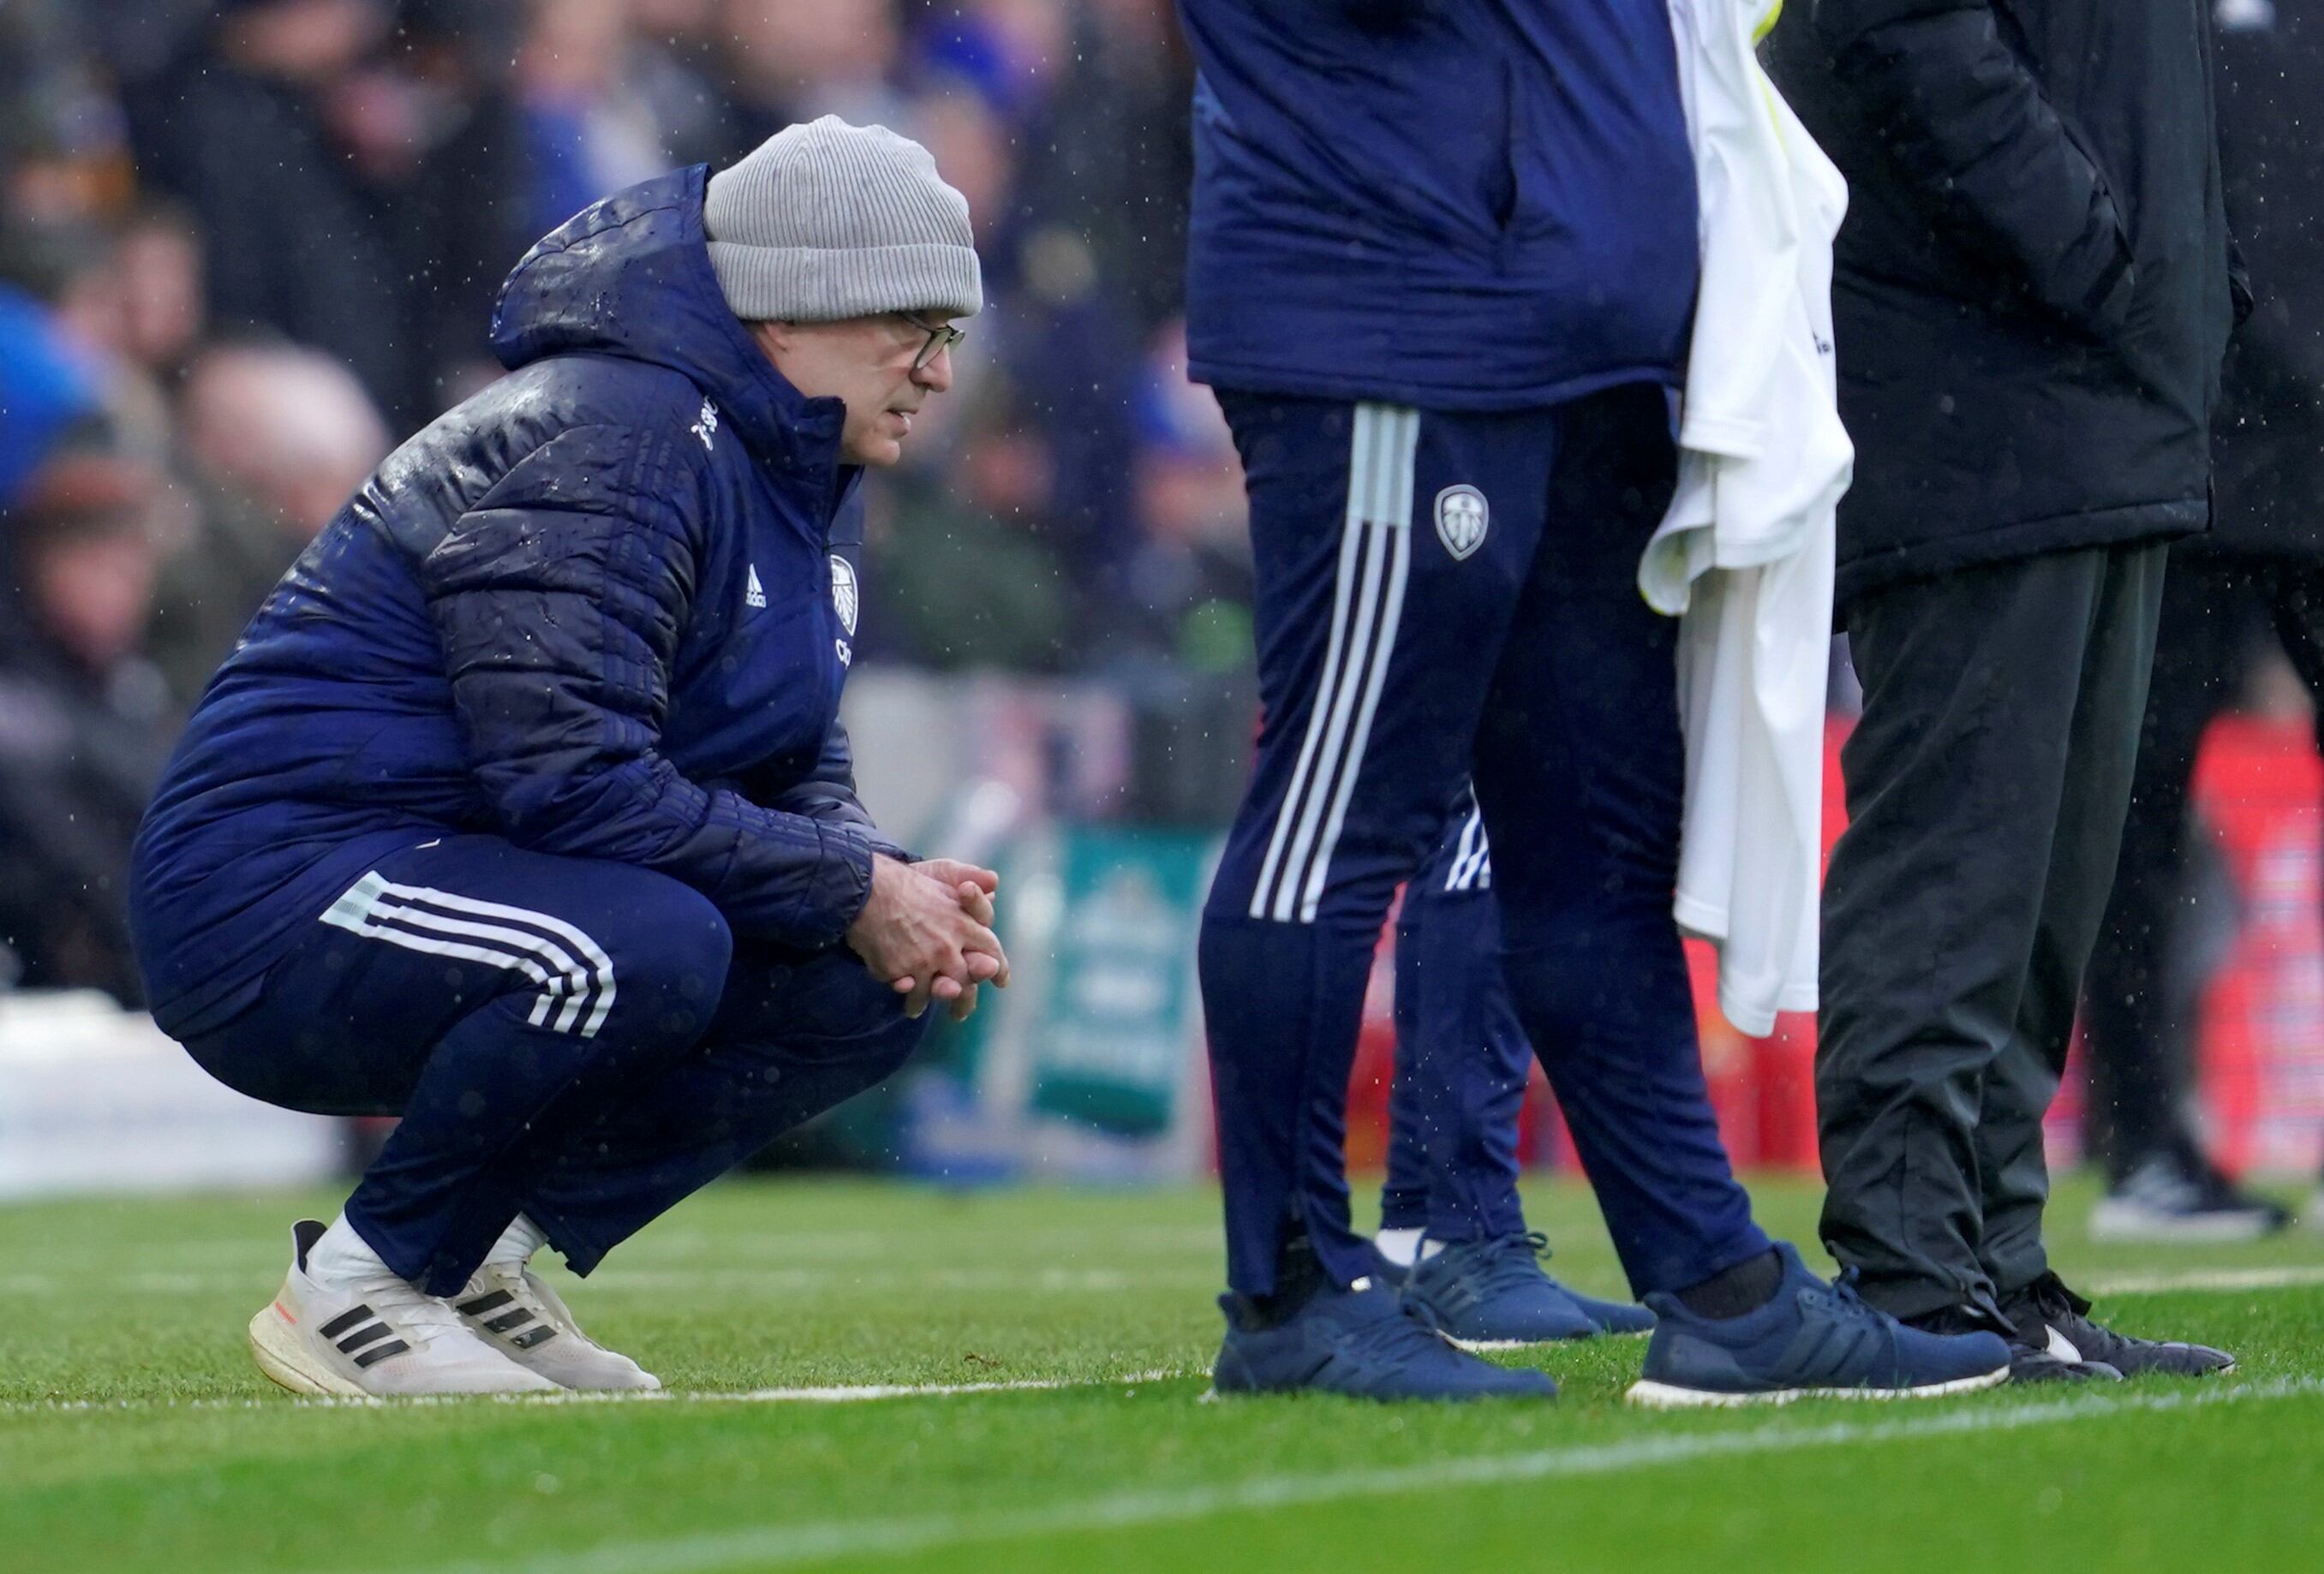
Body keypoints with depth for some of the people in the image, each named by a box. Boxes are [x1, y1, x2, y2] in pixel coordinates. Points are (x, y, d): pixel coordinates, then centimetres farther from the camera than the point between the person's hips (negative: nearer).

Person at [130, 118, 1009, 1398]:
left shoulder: (802, 478, 12)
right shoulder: (610, 441, -19)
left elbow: (793, 775, 16)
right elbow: (573, 782, -27)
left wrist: (886, 888, -6)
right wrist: (854, 891, -21)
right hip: (267, 909, -10)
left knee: (864, 990, -3)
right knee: (646, 943, -35)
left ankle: (481, 1252, 3)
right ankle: (356, 1286, -16)